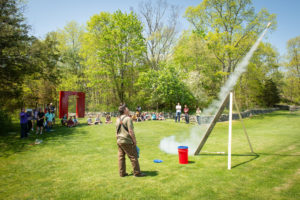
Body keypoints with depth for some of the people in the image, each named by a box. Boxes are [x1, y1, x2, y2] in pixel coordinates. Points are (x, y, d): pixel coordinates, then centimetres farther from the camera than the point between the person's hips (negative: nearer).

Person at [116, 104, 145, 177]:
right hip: (127, 141, -8)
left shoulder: (118, 120, 10)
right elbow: (130, 131, -18)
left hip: (119, 141, 8)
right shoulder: (128, 119, -14)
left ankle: (122, 173, 18)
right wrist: (134, 141, -11)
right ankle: (137, 173, 7)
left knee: (121, 157, 12)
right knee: (133, 157, 1)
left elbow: (116, 132, 15)